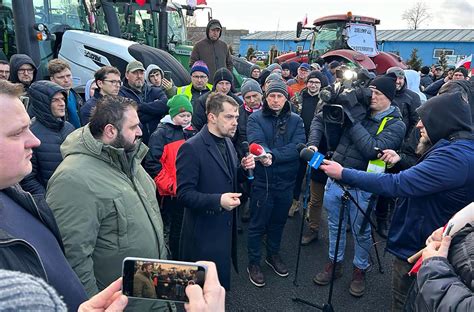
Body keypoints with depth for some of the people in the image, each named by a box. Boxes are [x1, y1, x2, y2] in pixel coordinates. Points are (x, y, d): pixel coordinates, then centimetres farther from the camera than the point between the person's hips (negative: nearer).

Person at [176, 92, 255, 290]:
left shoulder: (227, 142, 8)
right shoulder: (191, 148, -18)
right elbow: (184, 194, -20)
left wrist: (243, 168, -3)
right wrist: (217, 200, -32)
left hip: (226, 227, 8)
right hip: (204, 232, -8)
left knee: (221, 281, 22)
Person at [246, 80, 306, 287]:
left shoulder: (296, 120, 3)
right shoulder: (255, 118, -5)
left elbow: (298, 146, -13)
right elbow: (256, 142, -22)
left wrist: (272, 155, -24)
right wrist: (265, 154, -43)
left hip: (286, 181, 4)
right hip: (262, 181, -3)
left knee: (278, 222, 20)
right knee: (257, 224, 9)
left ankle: (273, 255, 43)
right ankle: (253, 263, 28)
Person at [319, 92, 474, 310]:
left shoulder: (455, 156, -30)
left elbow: (396, 185, -35)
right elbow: (421, 175, 17)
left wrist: (343, 174, -28)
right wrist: (401, 161, -1)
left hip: (416, 248, -9)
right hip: (430, 244, 10)